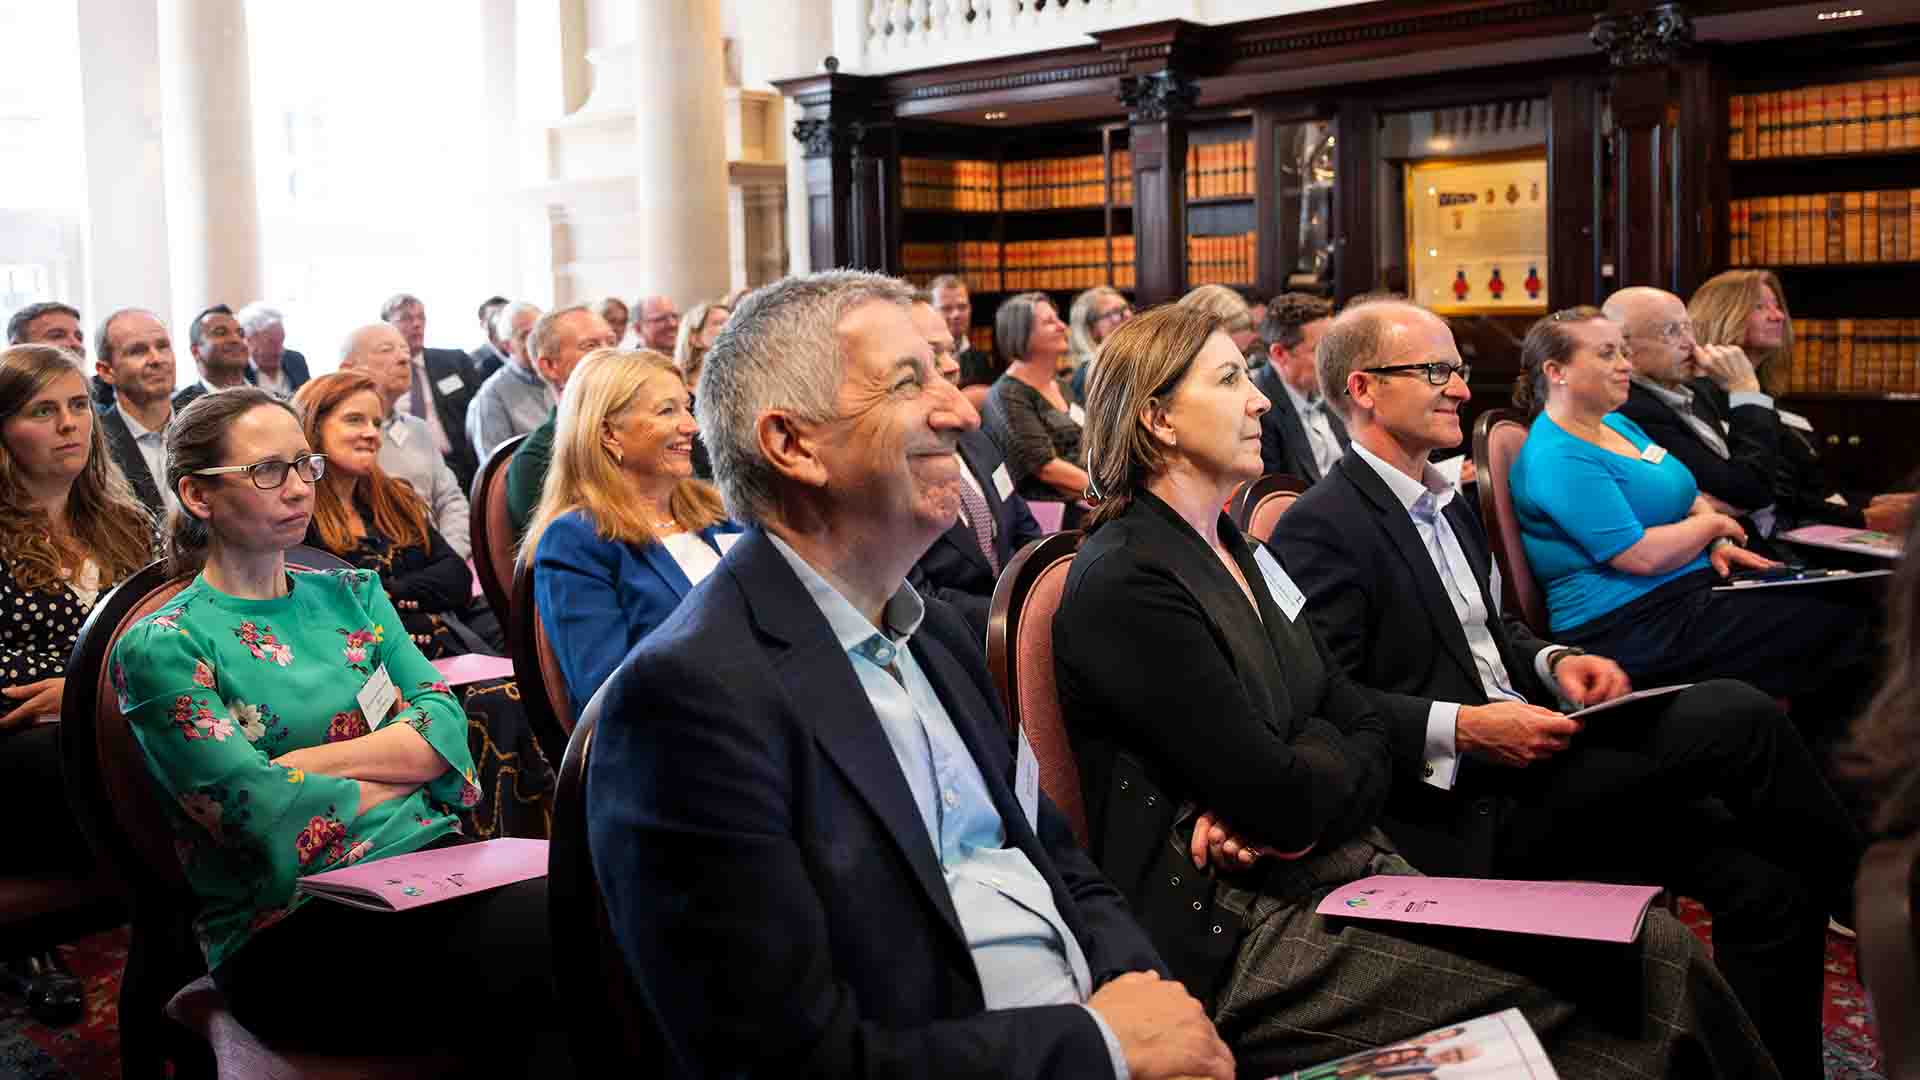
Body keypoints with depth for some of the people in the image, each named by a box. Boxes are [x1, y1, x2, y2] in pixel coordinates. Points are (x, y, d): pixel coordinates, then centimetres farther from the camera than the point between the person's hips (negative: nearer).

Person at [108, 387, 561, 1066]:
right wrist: (409, 762, 1)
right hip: (288, 927, -5)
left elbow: (446, 721, 4)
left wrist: (304, 763, -7)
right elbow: (269, 817, -11)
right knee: (554, 941, -30)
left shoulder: (351, 595, 17)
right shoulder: (160, 648, 0)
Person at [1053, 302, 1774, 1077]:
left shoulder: (1234, 553, 14)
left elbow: (1371, 737, 8)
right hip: (1240, 938, -8)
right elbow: (1285, 801, -18)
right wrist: (1330, 758, 4)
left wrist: (1291, 799, -13)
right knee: (1646, 967, -16)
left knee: (1653, 944, -8)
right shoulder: (1125, 584, -14)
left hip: (1345, 872, 8)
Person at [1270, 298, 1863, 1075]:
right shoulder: (1321, 529, -11)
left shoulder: (1447, 503, 19)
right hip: (1466, 807, -9)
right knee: (1737, 716, -17)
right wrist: (1461, 728, -24)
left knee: (1768, 880, -6)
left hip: (1530, 756, 9)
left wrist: (1553, 662, 6)